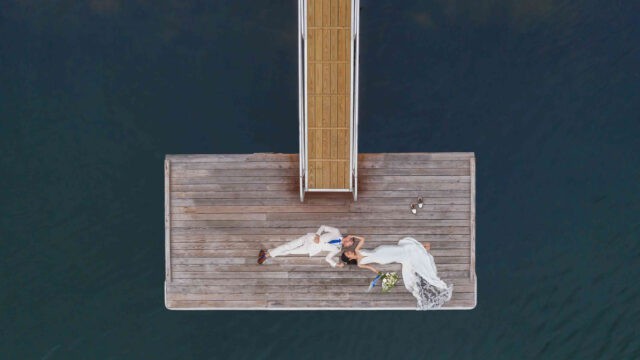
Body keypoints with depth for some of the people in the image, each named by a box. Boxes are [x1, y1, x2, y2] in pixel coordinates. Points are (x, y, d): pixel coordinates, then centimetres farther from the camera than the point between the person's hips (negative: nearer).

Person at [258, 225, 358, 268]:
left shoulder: (337, 249, 2)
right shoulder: (337, 232, 2)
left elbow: (328, 258, -1)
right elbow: (323, 227, 6)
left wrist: (336, 264, -17)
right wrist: (317, 235, -10)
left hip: (313, 249, 0)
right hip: (310, 238, 0)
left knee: (290, 251, -9)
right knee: (289, 246, -11)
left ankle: (267, 255, -2)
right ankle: (267, 252, 0)